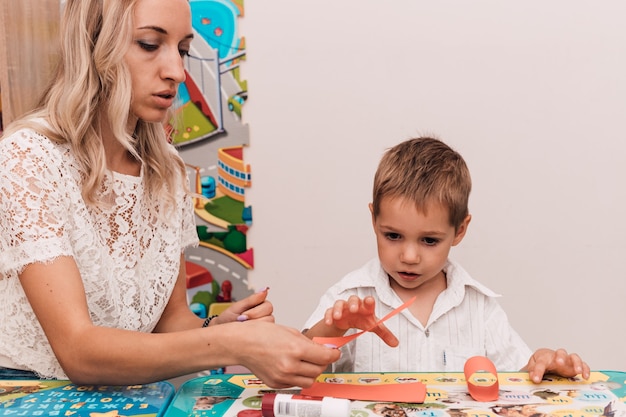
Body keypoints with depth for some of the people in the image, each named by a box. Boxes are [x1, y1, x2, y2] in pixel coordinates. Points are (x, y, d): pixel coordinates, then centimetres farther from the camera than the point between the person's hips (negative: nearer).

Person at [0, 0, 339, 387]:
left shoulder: (168, 171, 1)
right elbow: (77, 350, -24)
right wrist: (232, 345, -34)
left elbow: (170, 317, 6)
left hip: (126, 393, 5)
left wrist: (218, 327, -15)